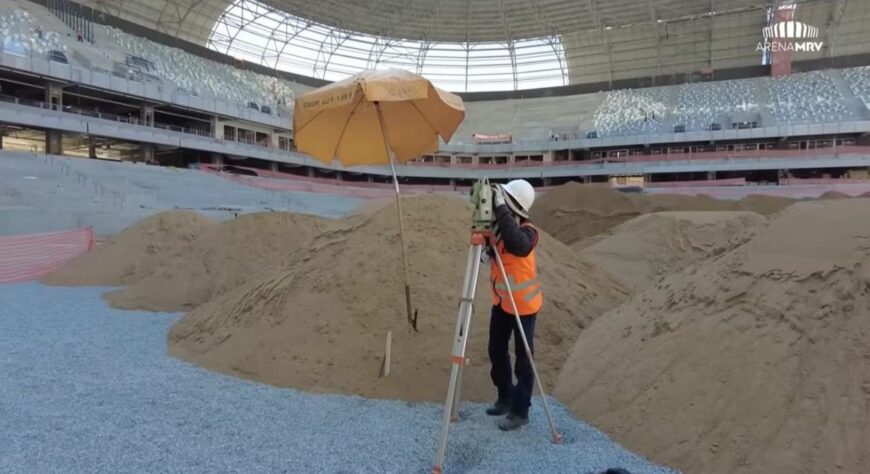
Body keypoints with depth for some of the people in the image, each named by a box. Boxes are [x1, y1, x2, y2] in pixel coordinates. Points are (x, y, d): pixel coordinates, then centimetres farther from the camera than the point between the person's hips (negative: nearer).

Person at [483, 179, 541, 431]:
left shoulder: (526, 231, -22)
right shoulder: (496, 224, -3)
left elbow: (520, 246, -45)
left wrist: (501, 209, -41)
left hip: (523, 303, -7)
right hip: (501, 300, 7)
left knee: (523, 357, 1)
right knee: (496, 350, 14)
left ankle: (520, 411, 12)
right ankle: (505, 397, 32)